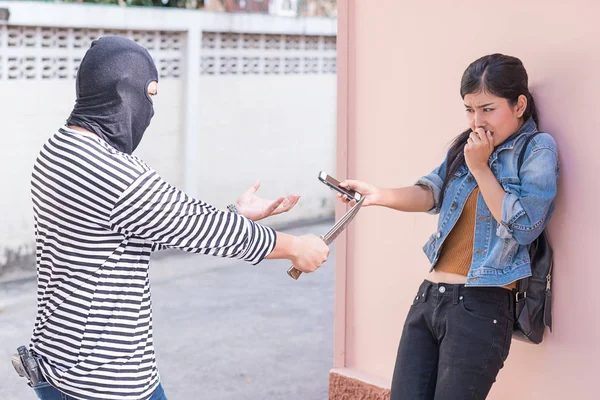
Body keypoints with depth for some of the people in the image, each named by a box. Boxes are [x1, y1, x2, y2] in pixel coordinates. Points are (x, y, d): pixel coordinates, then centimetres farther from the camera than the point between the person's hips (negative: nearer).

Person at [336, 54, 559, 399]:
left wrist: (480, 168, -9)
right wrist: (382, 196, -16)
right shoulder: (467, 146, 17)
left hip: (480, 306, -6)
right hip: (429, 295, 6)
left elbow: (524, 227, -13)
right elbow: (430, 193, 2)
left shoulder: (538, 149, -2)